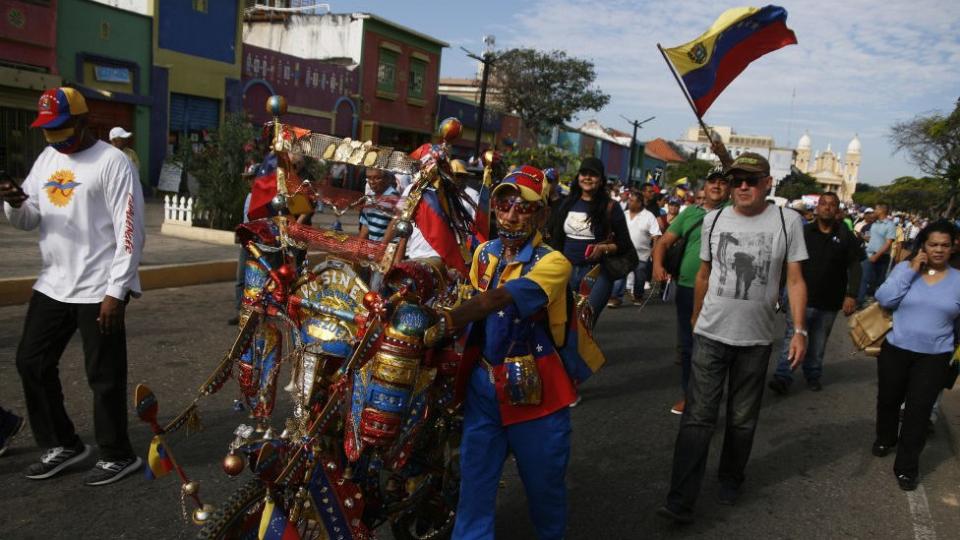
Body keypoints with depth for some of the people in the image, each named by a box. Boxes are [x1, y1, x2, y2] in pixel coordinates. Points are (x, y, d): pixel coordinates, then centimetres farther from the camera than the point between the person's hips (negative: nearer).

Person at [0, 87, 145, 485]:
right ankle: (63, 445, 29)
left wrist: (116, 291, -18)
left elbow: (130, 231, -15)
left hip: (99, 290, -8)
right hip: (53, 285, 8)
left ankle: (118, 456, 18)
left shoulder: (112, 161, -11)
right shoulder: (46, 158, 12)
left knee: (104, 376, 1)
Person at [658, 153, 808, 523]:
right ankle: (681, 502, -3)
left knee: (742, 419, 12)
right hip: (710, 334, 1)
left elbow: (795, 280, -2)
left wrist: (799, 330, -9)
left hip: (756, 339, 0)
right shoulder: (713, 220, 2)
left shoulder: (787, 222, -3)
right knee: (697, 417, -3)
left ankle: (731, 479, 34)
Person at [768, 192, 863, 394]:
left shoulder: (846, 237, 2)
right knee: (792, 339, -7)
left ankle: (813, 376, 27)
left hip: (829, 301, 1)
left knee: (818, 343, 13)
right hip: (801, 297, -1)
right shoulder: (804, 232, 0)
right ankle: (782, 377, -8)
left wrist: (851, 295, -7)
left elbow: (854, 267, 2)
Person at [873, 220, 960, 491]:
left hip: (934, 358, 0)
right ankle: (885, 439, 45)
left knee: (918, 411, 0)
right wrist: (911, 271, -18)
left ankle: (907, 466, 12)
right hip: (895, 350, 0)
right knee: (888, 400, 18)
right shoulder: (905, 268, -4)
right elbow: (884, 299, -16)